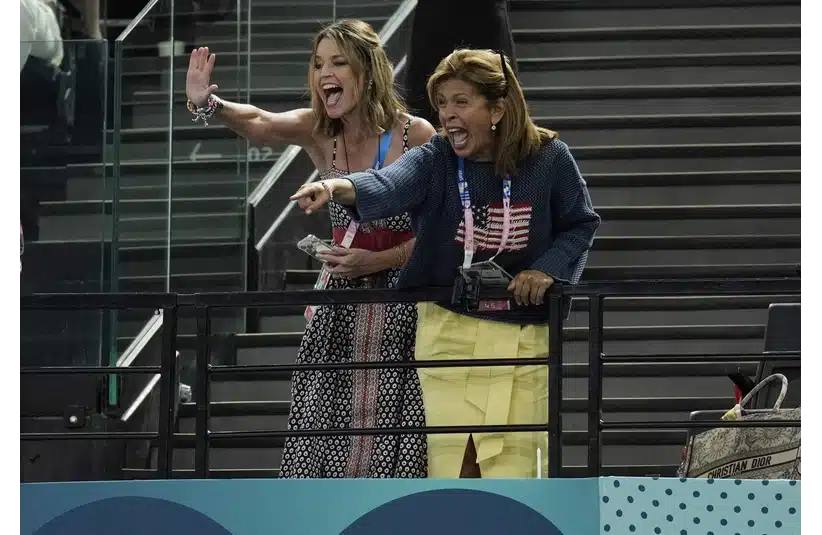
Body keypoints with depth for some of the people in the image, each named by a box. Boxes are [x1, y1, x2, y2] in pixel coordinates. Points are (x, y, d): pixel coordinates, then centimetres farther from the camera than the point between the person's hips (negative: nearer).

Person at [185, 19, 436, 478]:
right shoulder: (317, 131, 2)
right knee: (323, 425, 1)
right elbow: (258, 124, -18)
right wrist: (207, 106, -38)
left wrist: (376, 261, -17)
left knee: (389, 423, -6)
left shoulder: (415, 136, -9)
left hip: (399, 297, -4)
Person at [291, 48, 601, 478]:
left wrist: (549, 268, -11)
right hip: (448, 330, 1)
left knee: (513, 466, -3)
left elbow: (581, 225, 8)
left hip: (522, 337, -1)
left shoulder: (548, 160, -6)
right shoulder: (434, 161, -6)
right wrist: (335, 188, -48)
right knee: (451, 463, -1)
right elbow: (388, 185, -27)